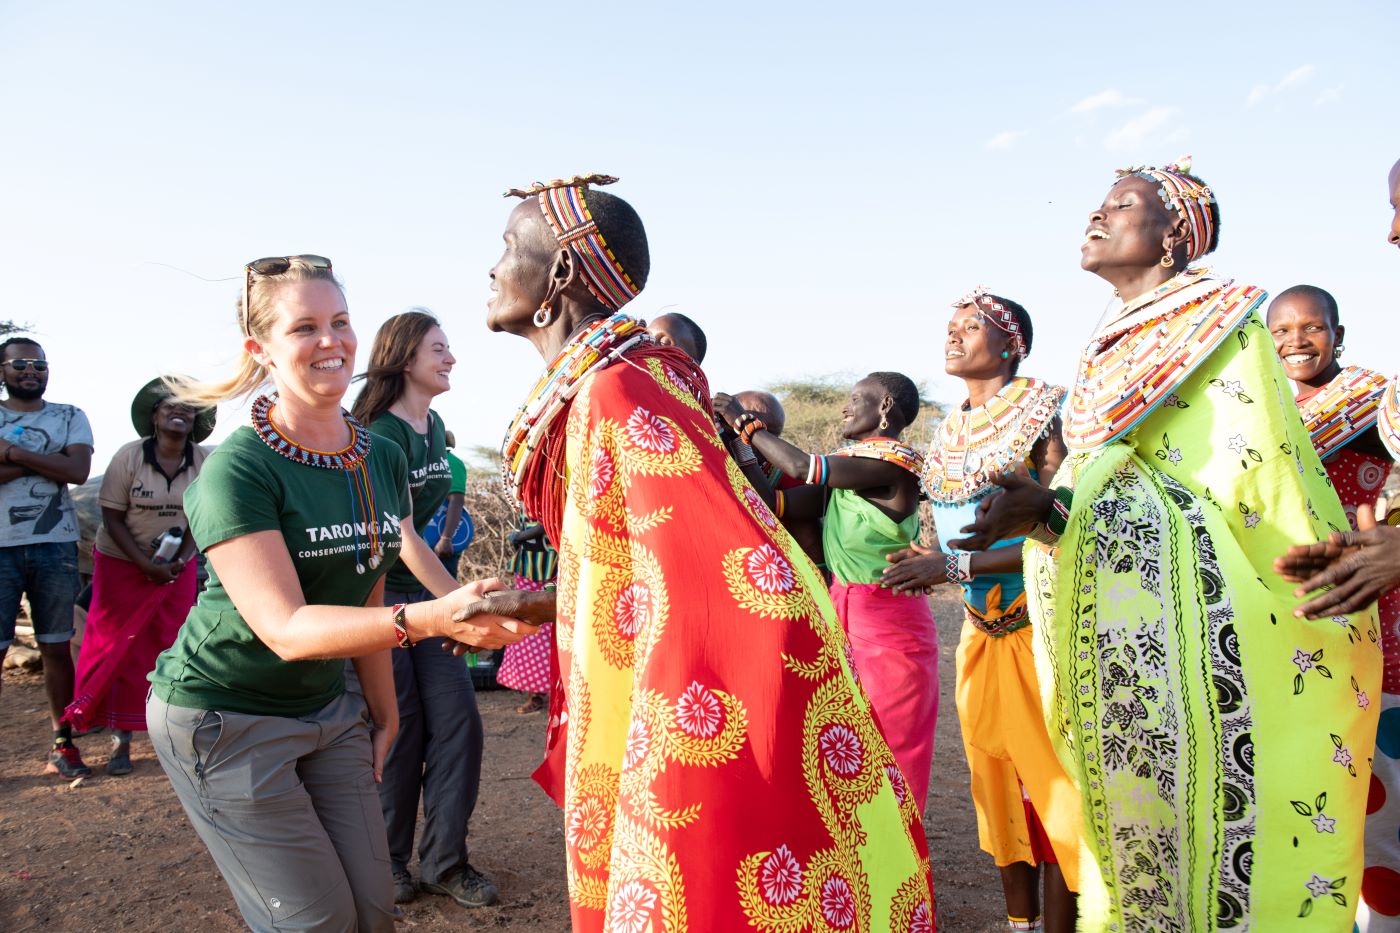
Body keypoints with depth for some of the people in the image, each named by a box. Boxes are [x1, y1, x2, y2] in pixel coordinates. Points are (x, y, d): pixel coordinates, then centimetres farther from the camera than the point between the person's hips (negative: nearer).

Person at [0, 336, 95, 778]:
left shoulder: (70, 417, 9)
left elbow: (78, 470, -8)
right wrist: (46, 459, -12)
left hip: (54, 546, 1)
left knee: (56, 647, 7)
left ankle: (64, 745, 13)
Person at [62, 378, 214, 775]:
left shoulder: (203, 461, -6)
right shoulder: (129, 456, -12)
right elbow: (113, 519, -11)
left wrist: (180, 561, -15)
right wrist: (146, 565, -19)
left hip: (178, 568, 2)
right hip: (122, 564, -1)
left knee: (173, 648, -1)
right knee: (121, 649, 1)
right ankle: (121, 740, 10)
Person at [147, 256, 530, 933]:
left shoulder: (384, 460, 0)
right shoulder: (236, 471, -21)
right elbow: (286, 627, -29)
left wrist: (382, 714, 13)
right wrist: (430, 619, -42)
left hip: (326, 709, 6)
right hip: (225, 717, -6)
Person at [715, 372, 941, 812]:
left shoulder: (894, 462, -14)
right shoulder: (850, 462, 11)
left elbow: (806, 469, -22)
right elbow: (786, 503, 0)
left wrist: (746, 425, -12)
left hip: (889, 625, -8)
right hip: (846, 615, 8)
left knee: (890, 744, 3)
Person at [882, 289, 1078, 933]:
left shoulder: (1044, 411, -10)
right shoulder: (949, 431, 11)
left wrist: (953, 566, -23)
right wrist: (927, 565, -2)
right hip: (981, 632, 7)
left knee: (1053, 786, -2)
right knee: (997, 784, 13)